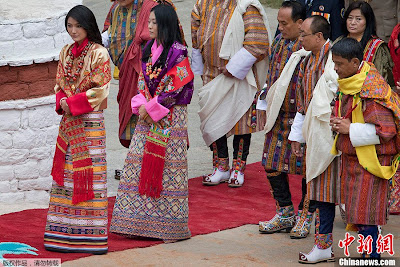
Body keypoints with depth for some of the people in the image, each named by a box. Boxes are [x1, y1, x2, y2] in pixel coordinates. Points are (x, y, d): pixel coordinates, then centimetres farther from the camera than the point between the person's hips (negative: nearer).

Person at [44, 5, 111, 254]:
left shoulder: (99, 53, -7)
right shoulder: (66, 52, 12)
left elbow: (100, 89, -11)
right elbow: (59, 83, 14)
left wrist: (73, 103, -15)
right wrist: (62, 101, -6)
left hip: (90, 121, -6)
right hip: (68, 121, 6)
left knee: (89, 173, -5)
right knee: (64, 172, 6)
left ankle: (91, 233, -1)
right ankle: (64, 231, 11)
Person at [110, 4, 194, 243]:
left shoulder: (178, 53, -11)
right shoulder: (150, 49, 11)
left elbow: (175, 88, -14)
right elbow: (143, 82, 14)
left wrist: (152, 108, -13)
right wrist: (141, 105, -2)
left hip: (170, 118, -7)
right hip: (148, 116, 7)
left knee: (166, 166, -4)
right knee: (140, 164, 6)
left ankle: (170, 225, 2)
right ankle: (140, 221, 12)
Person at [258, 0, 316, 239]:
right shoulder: (279, 42, 8)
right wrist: (268, 109, 19)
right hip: (279, 117, 7)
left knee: (305, 166, 2)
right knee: (272, 165, 8)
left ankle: (306, 217, 16)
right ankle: (285, 214, 21)